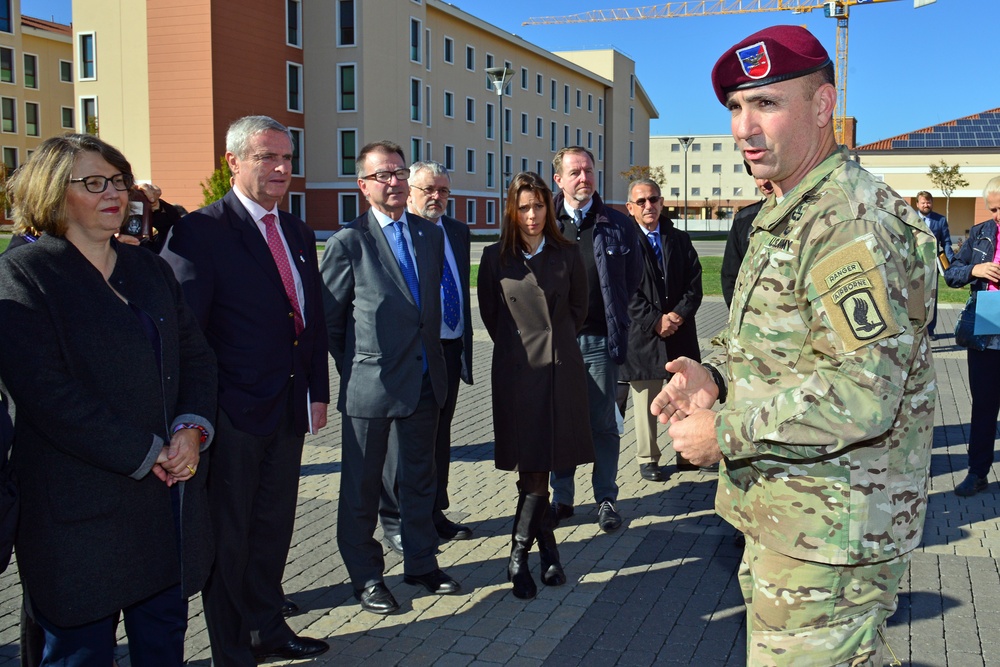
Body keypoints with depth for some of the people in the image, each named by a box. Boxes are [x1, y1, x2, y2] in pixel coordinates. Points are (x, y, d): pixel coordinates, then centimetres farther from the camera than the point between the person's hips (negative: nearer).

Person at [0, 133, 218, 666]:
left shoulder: (150, 269, 14)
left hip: (172, 494, 6)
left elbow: (196, 356, 11)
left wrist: (193, 428, -8)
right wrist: (146, 454, -16)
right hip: (84, 508, -5)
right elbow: (47, 392, -16)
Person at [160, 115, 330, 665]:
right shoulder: (201, 231, -12)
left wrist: (317, 392, 11)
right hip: (233, 413, -7)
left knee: (273, 527, 19)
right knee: (229, 537, 8)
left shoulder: (299, 233, 11)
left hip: (289, 411, 7)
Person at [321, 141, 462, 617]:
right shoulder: (349, 242, -9)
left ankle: (421, 564, 33)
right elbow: (328, 318, -5)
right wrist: (353, 368, -3)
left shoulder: (431, 235, 8)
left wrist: (431, 355, 10)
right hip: (371, 385, -5)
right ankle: (366, 577, 23)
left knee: (420, 478, 17)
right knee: (362, 485, 8)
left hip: (425, 381, 5)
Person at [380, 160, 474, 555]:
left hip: (450, 349, 6)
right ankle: (395, 522, 17)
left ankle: (434, 512, 29)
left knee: (439, 435, 16)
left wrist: (465, 343, 13)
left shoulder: (458, 233, 11)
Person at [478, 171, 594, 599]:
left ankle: (519, 556, 18)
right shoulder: (496, 258, 1)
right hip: (517, 371, -1)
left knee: (538, 467, 4)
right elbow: (489, 313, 11)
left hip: (561, 369, 1)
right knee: (533, 468, 0)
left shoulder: (567, 255, 4)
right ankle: (548, 551, 14)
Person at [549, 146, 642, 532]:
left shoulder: (618, 225, 4)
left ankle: (606, 499, 18)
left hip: (600, 339, -1)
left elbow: (633, 278, 12)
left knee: (603, 423, 5)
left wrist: (613, 316, 9)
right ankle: (561, 498, 20)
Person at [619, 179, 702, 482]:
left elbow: (694, 283, 5)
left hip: (680, 331, 4)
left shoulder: (680, 239, 11)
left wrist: (678, 315, -10)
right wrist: (655, 321, -15)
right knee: (645, 399, 3)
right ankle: (647, 458, 15)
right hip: (642, 335, -4)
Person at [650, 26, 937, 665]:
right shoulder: (783, 217, 15)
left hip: (832, 534, -10)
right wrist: (716, 377, 2)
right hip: (780, 517, 10)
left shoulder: (853, 222, -20)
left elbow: (864, 394, -28)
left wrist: (725, 432, -20)